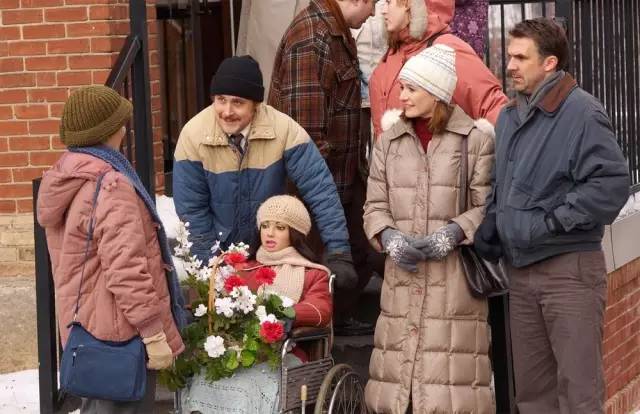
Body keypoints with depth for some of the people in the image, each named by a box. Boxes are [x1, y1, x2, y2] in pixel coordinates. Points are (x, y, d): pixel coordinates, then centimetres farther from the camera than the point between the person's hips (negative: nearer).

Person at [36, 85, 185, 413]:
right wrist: (154, 332, -21)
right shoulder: (111, 187, -21)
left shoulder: (64, 180, 11)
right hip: (120, 333, -10)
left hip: (86, 326, 10)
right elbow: (126, 270, -26)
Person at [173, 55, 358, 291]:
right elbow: (191, 209, -11)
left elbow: (319, 190, -19)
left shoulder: (284, 130, -20)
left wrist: (339, 254, -24)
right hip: (220, 253, 0)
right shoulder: (193, 135, -17)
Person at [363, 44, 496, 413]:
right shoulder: (389, 140, 14)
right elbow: (375, 206, 11)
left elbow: (487, 206, -3)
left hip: (455, 271, -4)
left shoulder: (476, 138, 0)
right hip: (403, 272, 4)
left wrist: (453, 233, -17)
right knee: (400, 359, 0)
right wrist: (390, 238, -7)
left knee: (451, 368, -8)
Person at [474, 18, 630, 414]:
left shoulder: (581, 112, -11)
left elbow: (613, 183, -20)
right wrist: (487, 246, 12)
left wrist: (552, 222, -17)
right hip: (521, 270, 8)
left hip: (569, 269, -8)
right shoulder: (510, 116, 13)